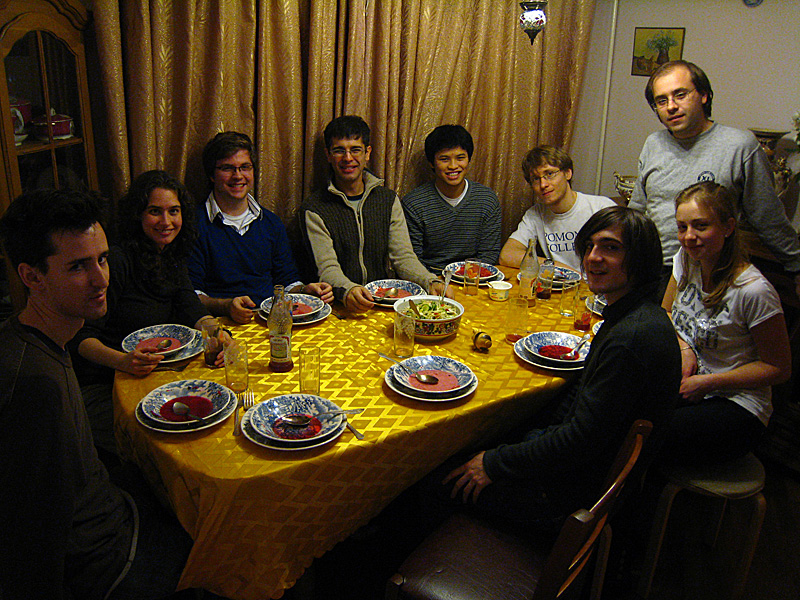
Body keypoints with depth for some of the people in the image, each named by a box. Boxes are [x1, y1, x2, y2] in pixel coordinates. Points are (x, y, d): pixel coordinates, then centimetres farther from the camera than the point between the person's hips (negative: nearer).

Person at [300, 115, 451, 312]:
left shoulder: (388, 200, 10)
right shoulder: (314, 209, -3)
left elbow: (403, 257, 2)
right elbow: (327, 268, -12)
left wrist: (432, 282, -18)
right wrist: (348, 290, -35)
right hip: (339, 304, -2)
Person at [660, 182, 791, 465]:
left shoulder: (754, 291, -21)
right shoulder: (686, 260, -1)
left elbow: (779, 368, -10)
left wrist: (707, 383, -16)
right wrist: (683, 346, -5)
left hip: (737, 408, -6)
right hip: (685, 383, 6)